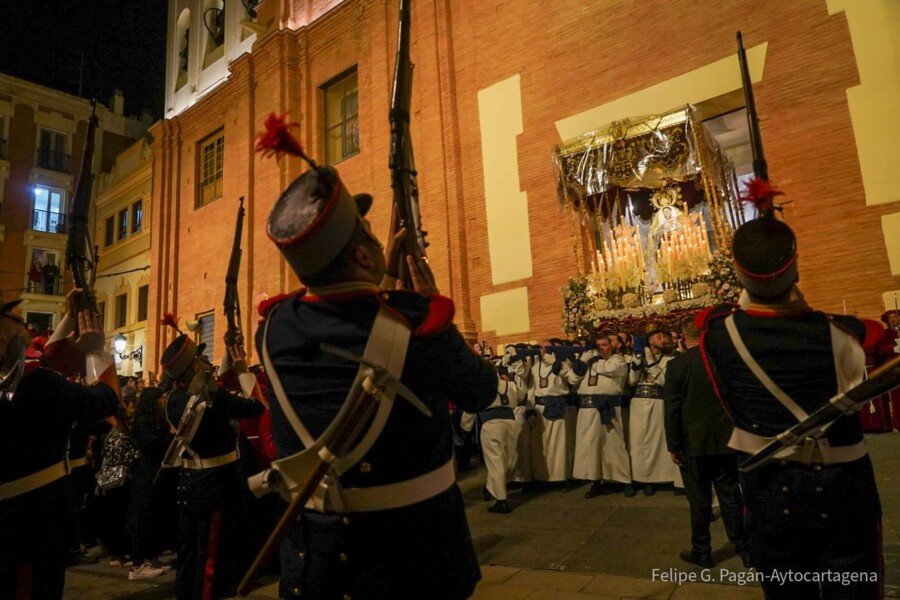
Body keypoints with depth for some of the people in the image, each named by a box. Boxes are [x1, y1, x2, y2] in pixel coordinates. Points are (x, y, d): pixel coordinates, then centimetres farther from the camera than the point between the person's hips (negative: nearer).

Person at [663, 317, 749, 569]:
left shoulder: (676, 366, -12)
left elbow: (672, 409, -12)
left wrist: (673, 446, -4)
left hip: (693, 443, -3)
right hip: (726, 441, 3)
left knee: (700, 499, 8)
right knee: (731, 496, 14)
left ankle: (701, 552, 19)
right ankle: (744, 549, 23)